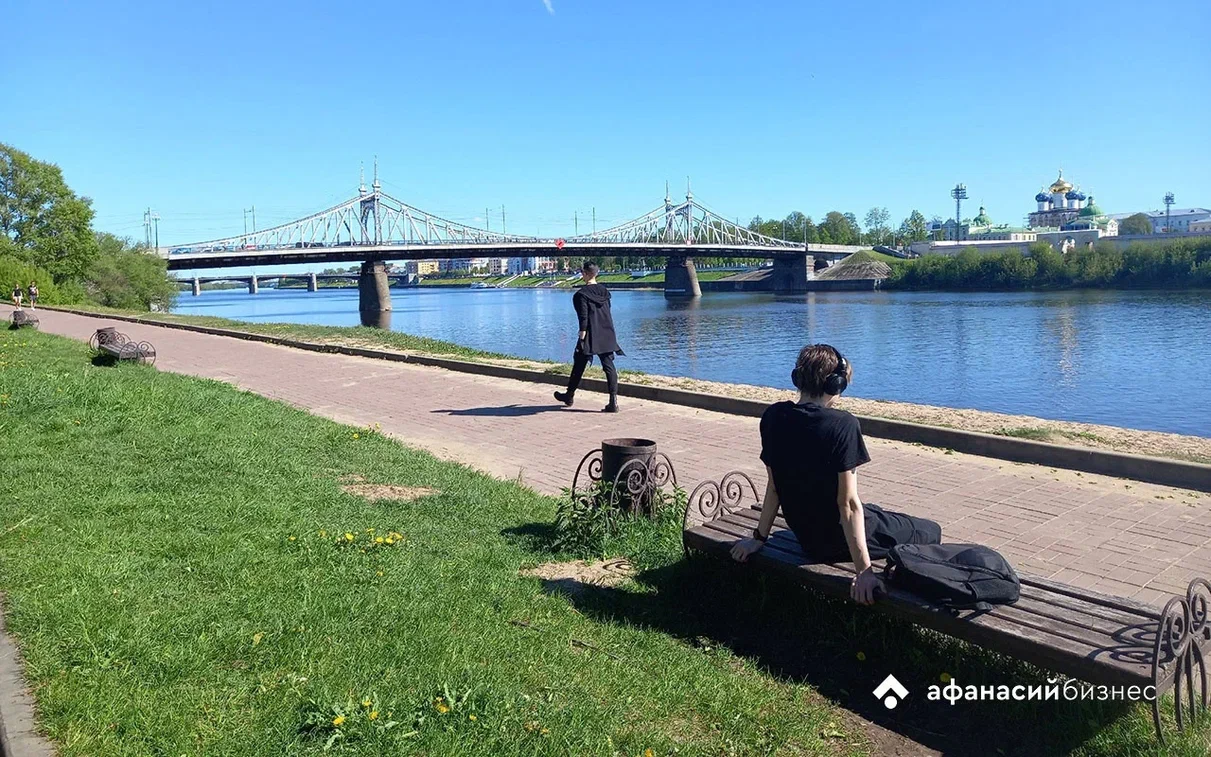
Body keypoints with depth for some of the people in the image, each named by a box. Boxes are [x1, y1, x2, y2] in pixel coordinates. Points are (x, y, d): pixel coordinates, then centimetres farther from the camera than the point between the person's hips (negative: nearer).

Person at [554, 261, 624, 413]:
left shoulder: (582, 294, -10)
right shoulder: (605, 291, 8)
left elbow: (583, 317, -14)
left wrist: (582, 337, -12)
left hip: (590, 335, -5)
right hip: (607, 335, 5)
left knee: (579, 365, 12)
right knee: (609, 367, 0)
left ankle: (569, 396, 29)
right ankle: (613, 402, -8)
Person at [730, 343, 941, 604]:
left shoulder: (773, 417, -7)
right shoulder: (843, 425, -24)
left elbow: (774, 486, -1)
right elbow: (848, 503, -25)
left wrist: (759, 538, 10)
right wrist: (864, 570, -21)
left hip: (805, 538, 7)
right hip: (840, 541, -7)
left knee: (878, 513, 35)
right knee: (930, 532, 16)